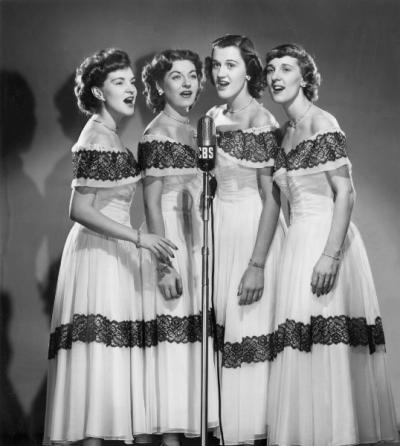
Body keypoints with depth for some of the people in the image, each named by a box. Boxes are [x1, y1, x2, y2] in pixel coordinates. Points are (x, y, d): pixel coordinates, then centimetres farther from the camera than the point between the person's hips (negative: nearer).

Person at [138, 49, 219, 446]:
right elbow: (152, 202, -12)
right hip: (171, 241, -8)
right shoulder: (157, 134, -8)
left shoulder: (193, 131, 15)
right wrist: (164, 264, -18)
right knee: (173, 338, -6)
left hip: (198, 242, 8)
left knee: (197, 337, 8)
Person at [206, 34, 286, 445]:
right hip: (219, 226, 7)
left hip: (254, 230, -7)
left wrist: (257, 265, -18)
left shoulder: (260, 121, -13)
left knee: (248, 330, -3)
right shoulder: (213, 117, 9)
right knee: (222, 327, 7)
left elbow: (271, 198, -15)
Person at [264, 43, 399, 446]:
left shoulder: (322, 124, -8)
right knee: (306, 347, 6)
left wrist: (331, 255, -20)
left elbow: (345, 193, -13)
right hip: (299, 242, 8)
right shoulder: (286, 134, 16)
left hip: (326, 238, -8)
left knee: (325, 345, -9)